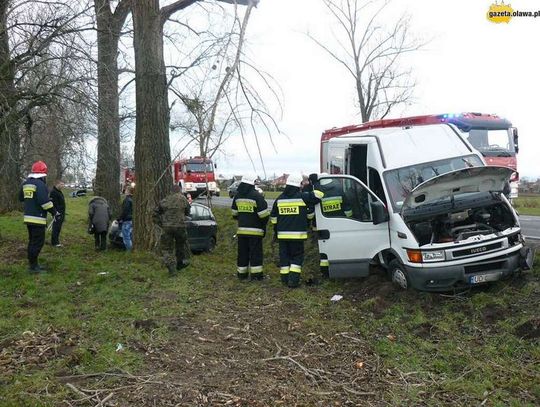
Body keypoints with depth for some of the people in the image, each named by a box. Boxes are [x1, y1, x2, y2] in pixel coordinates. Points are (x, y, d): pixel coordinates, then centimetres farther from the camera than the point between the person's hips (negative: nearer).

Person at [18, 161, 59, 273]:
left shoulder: (25, 184, 11)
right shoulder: (40, 184, -16)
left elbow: (21, 198, 22)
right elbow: (44, 201, -24)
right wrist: (54, 212, -15)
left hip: (28, 217, 9)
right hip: (38, 219, -9)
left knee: (32, 241, 18)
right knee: (38, 242, -3)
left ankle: (33, 263, 26)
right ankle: (33, 266, 0)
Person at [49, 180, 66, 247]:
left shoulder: (60, 192, 18)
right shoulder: (53, 192, -13)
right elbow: (54, 204, -20)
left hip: (61, 213, 10)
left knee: (58, 228, 14)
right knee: (56, 228, -6)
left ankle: (56, 241, 21)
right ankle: (54, 242, -2)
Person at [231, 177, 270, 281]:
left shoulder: (237, 196, 6)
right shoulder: (256, 196, -13)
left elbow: (234, 213, 16)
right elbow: (264, 213, -13)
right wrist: (263, 225, 4)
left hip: (241, 229, 5)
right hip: (255, 230, -5)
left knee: (242, 252, 13)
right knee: (255, 253, 2)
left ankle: (241, 273, 19)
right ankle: (256, 274, 3)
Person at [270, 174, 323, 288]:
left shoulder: (279, 199, 8)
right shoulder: (302, 197, -8)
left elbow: (273, 217, 13)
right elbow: (318, 195, -10)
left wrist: (276, 230, 24)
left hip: (282, 234, 4)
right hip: (297, 234, -4)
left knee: (284, 256, 12)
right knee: (297, 257, 5)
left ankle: (285, 279, 17)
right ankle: (293, 280, -3)